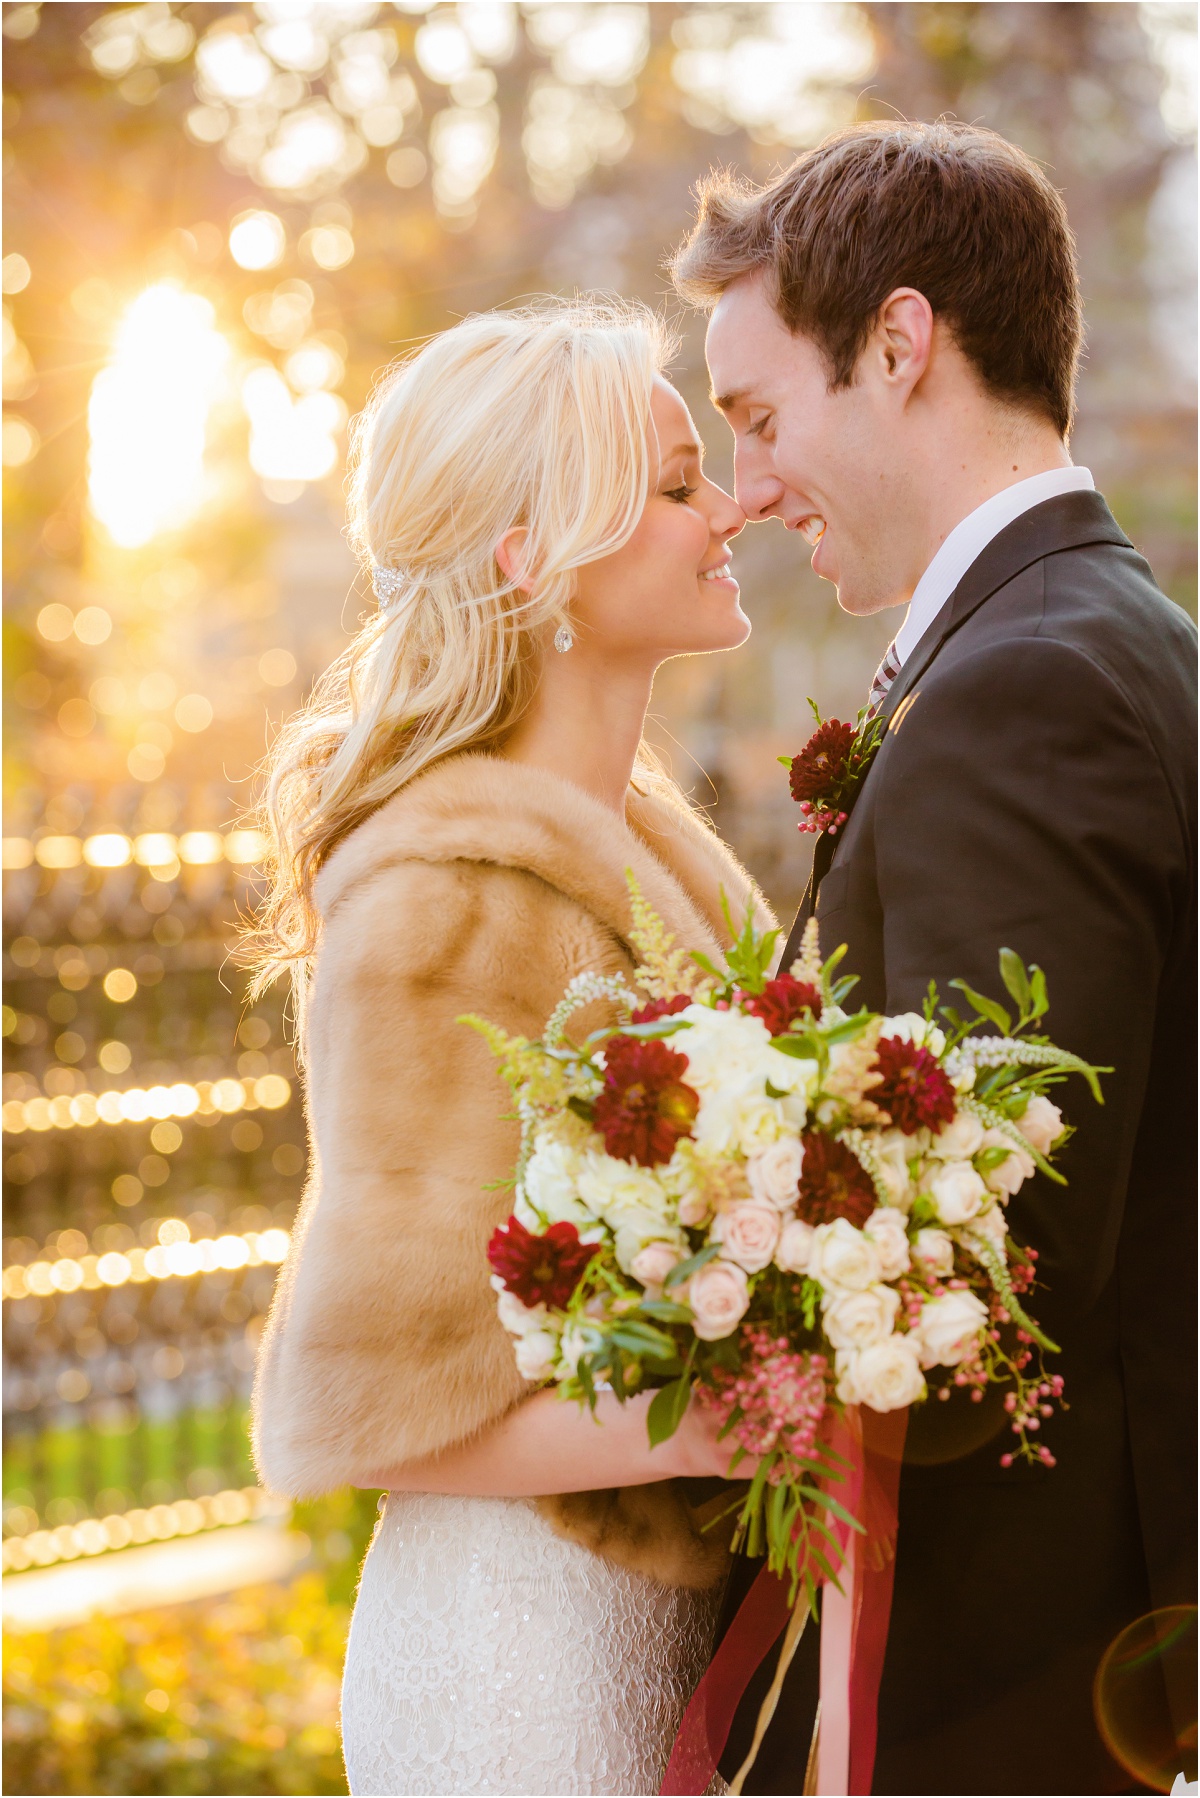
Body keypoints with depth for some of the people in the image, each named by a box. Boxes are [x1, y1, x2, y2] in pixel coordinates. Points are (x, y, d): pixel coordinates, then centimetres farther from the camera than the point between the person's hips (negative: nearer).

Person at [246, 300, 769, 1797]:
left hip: (674, 1615, 8)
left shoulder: (637, 837, 8)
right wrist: (701, 1431, -27)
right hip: (529, 1643, -8)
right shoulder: (447, 903, -19)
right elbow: (373, 1399, -18)